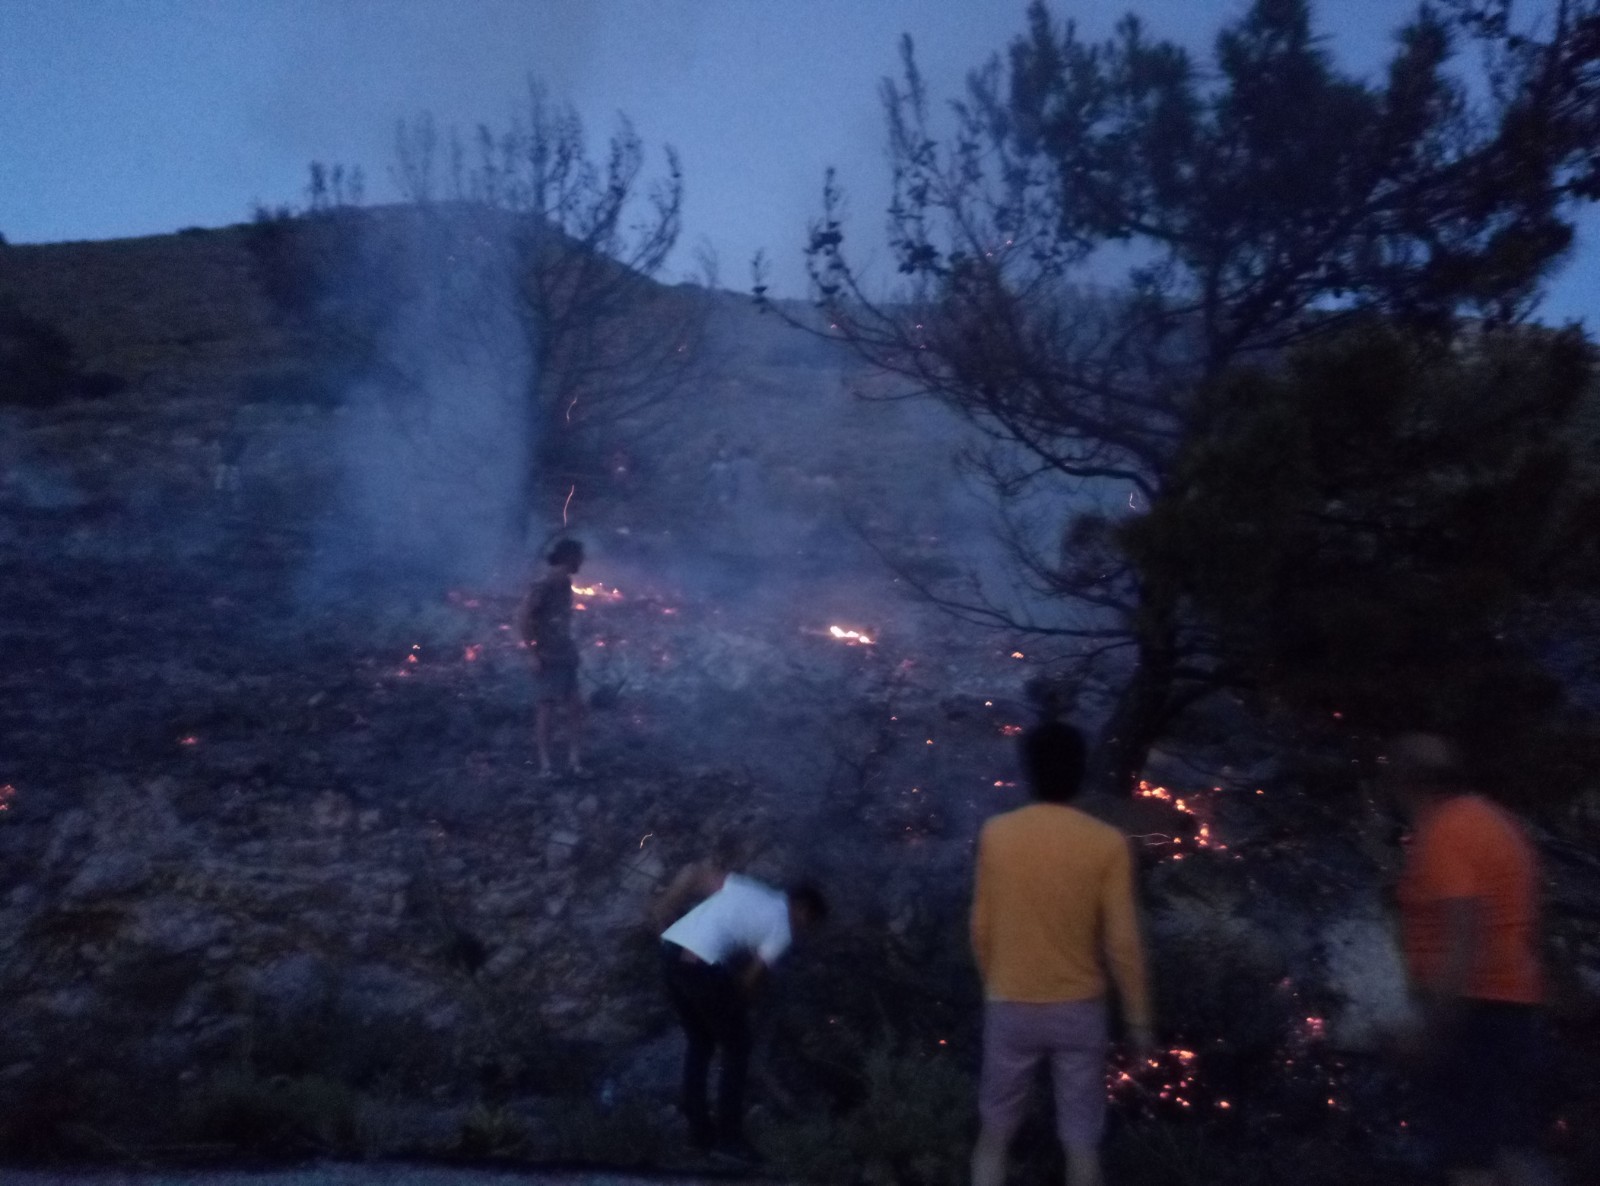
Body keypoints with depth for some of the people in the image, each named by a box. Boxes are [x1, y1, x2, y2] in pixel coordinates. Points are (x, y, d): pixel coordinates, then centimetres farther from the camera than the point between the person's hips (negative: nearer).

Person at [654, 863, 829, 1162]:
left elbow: (693, 873, 15)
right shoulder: (782, 928, 4)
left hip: (670, 951, 8)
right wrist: (735, 1008, 20)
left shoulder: (747, 887, 23)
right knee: (737, 1049, 10)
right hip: (702, 967, -8)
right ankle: (728, 1137, 14)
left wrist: (664, 909, 17)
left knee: (699, 1043, 22)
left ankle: (701, 1132, 27)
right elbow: (750, 979, 2)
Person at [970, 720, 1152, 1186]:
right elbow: (1122, 942, -11)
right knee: (1081, 1140, 13)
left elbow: (982, 928, -1)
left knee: (994, 1130, 17)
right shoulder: (1107, 844, -13)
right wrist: (1138, 1018, 1)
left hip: (1011, 1007, 1)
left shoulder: (996, 834, -9)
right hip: (1078, 1009, -1)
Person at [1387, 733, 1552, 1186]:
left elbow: (1463, 932, -25)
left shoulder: (1442, 834, -15)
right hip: (1516, 1004, 10)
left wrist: (1435, 1023, -24)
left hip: (1471, 1008, -10)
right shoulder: (1500, 822, 15)